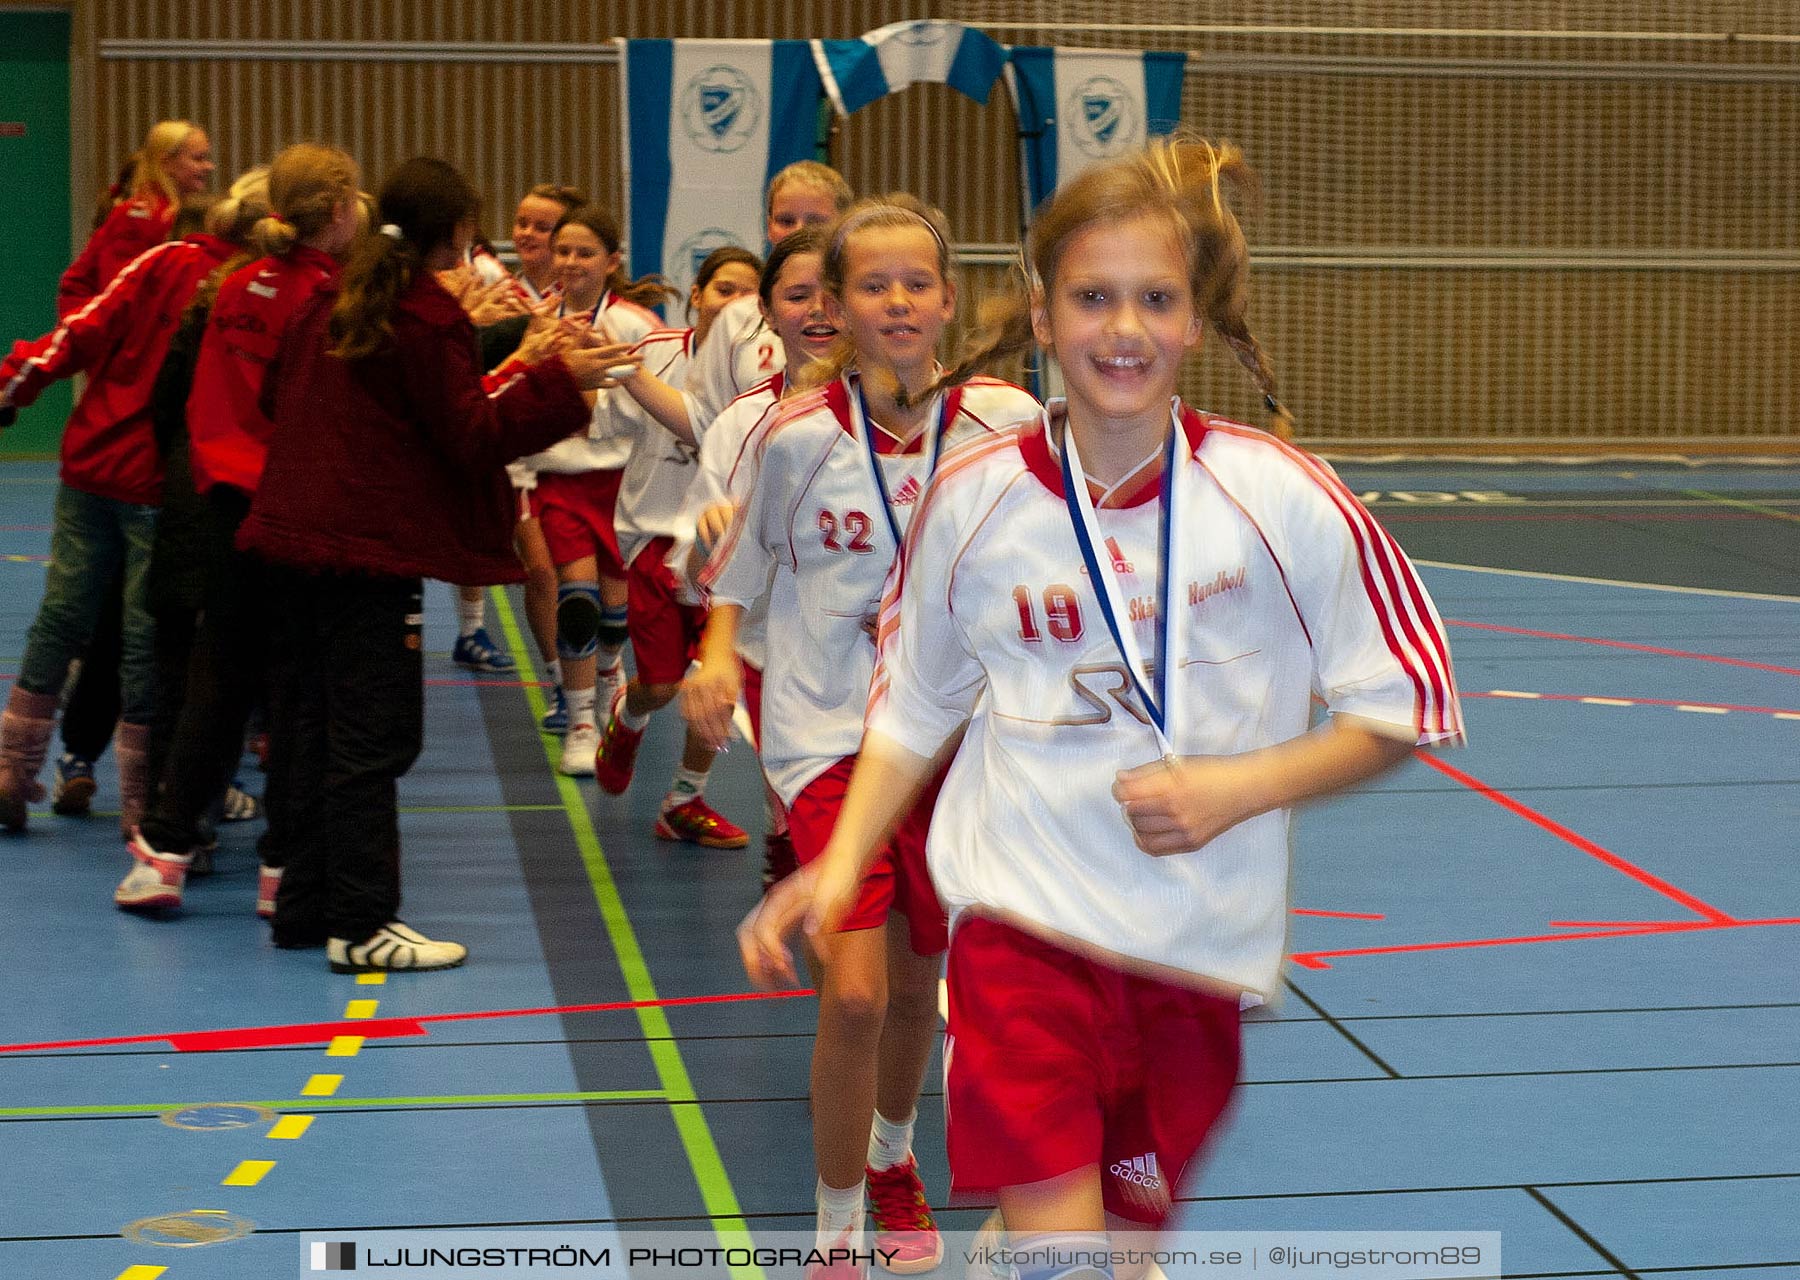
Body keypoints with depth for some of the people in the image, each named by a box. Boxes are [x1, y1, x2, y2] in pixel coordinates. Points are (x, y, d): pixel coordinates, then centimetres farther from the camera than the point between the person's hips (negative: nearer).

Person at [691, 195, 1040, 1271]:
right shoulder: (797, 435, -9)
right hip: (830, 728, -2)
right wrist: (719, 654, -5)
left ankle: (891, 1155, 44)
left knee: (919, 979, 14)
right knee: (855, 991, -13)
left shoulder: (1004, 421, -7)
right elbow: (741, 560, 8)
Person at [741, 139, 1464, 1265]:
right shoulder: (976, 496, -2)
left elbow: (1404, 706, -1)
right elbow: (915, 710, 12)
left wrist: (1239, 786, -14)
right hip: (1022, 923, -1)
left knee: (1134, 1233, 12)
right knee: (1058, 1243, -14)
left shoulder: (1279, 496, -8)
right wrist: (841, 864, -1)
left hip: (1203, 949, 1)